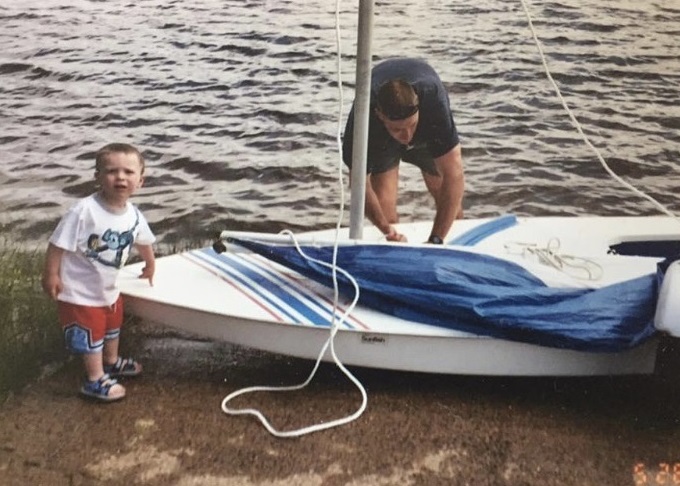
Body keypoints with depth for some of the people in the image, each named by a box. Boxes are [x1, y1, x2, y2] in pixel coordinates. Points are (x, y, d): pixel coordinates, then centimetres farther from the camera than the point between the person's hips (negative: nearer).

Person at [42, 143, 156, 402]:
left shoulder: (133, 215, -10)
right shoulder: (84, 211, -32)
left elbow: (144, 242, 11)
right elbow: (58, 244, -25)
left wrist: (150, 265, 26)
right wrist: (51, 275, -20)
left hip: (109, 288, 7)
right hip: (79, 291, -7)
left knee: (112, 328, 29)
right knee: (91, 336, 9)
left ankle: (111, 362, 54)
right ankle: (95, 380, 28)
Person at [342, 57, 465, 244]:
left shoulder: (434, 100, -46)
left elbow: (454, 175, -47)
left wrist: (435, 240, -51)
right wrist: (388, 231, -34)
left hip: (429, 128, 1)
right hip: (380, 139, 0)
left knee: (450, 203, 1)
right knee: (384, 212, -15)